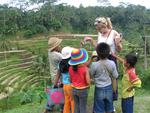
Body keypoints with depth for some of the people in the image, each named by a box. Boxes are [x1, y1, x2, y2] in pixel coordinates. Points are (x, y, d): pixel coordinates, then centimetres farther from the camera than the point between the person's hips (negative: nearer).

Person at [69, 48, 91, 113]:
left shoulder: (71, 68, -8)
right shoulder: (85, 69, -22)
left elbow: (71, 80, 4)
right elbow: (88, 82, -22)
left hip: (74, 90, 4)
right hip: (83, 90, -4)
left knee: (76, 107, 18)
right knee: (83, 108, 9)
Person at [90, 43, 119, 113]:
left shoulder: (94, 65, -21)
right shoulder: (112, 63, -14)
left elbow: (91, 76, -5)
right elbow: (115, 76, -3)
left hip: (99, 89, -2)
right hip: (109, 88, 3)